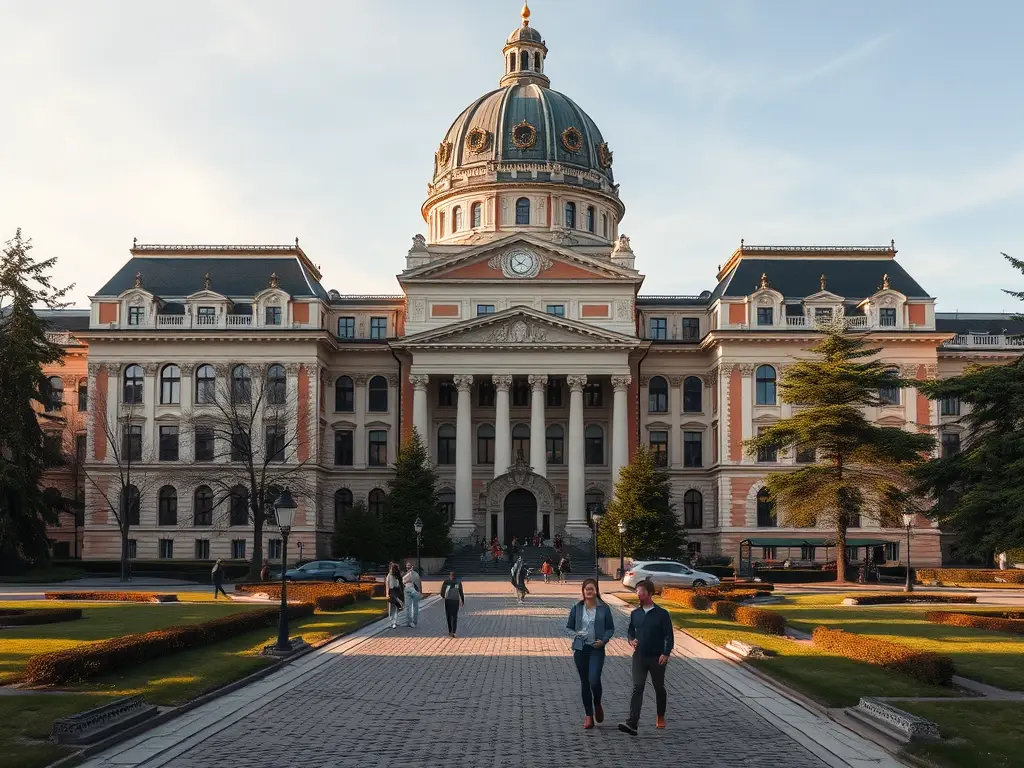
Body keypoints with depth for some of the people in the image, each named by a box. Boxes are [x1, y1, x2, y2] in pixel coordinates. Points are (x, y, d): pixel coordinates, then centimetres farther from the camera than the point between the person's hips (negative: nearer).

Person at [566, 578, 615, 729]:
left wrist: (604, 640, -11)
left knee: (594, 680, -15)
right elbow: (569, 627, 11)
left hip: (597, 649, -2)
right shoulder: (577, 608, 4)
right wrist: (576, 634, -9)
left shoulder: (604, 608, -1)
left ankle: (597, 705, 17)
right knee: (584, 682, 7)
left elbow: (611, 628, 5)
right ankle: (588, 715, 18)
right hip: (580, 648, 2)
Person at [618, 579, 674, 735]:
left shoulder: (662, 614, -7)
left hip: (657, 658, -2)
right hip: (639, 656, 2)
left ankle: (661, 717, 36)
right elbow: (630, 630, 18)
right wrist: (631, 640, -3)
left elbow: (669, 636, -7)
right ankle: (632, 723, -20)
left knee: (659, 688, 14)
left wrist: (666, 653, -18)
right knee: (637, 688, -10)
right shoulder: (635, 613, 5)